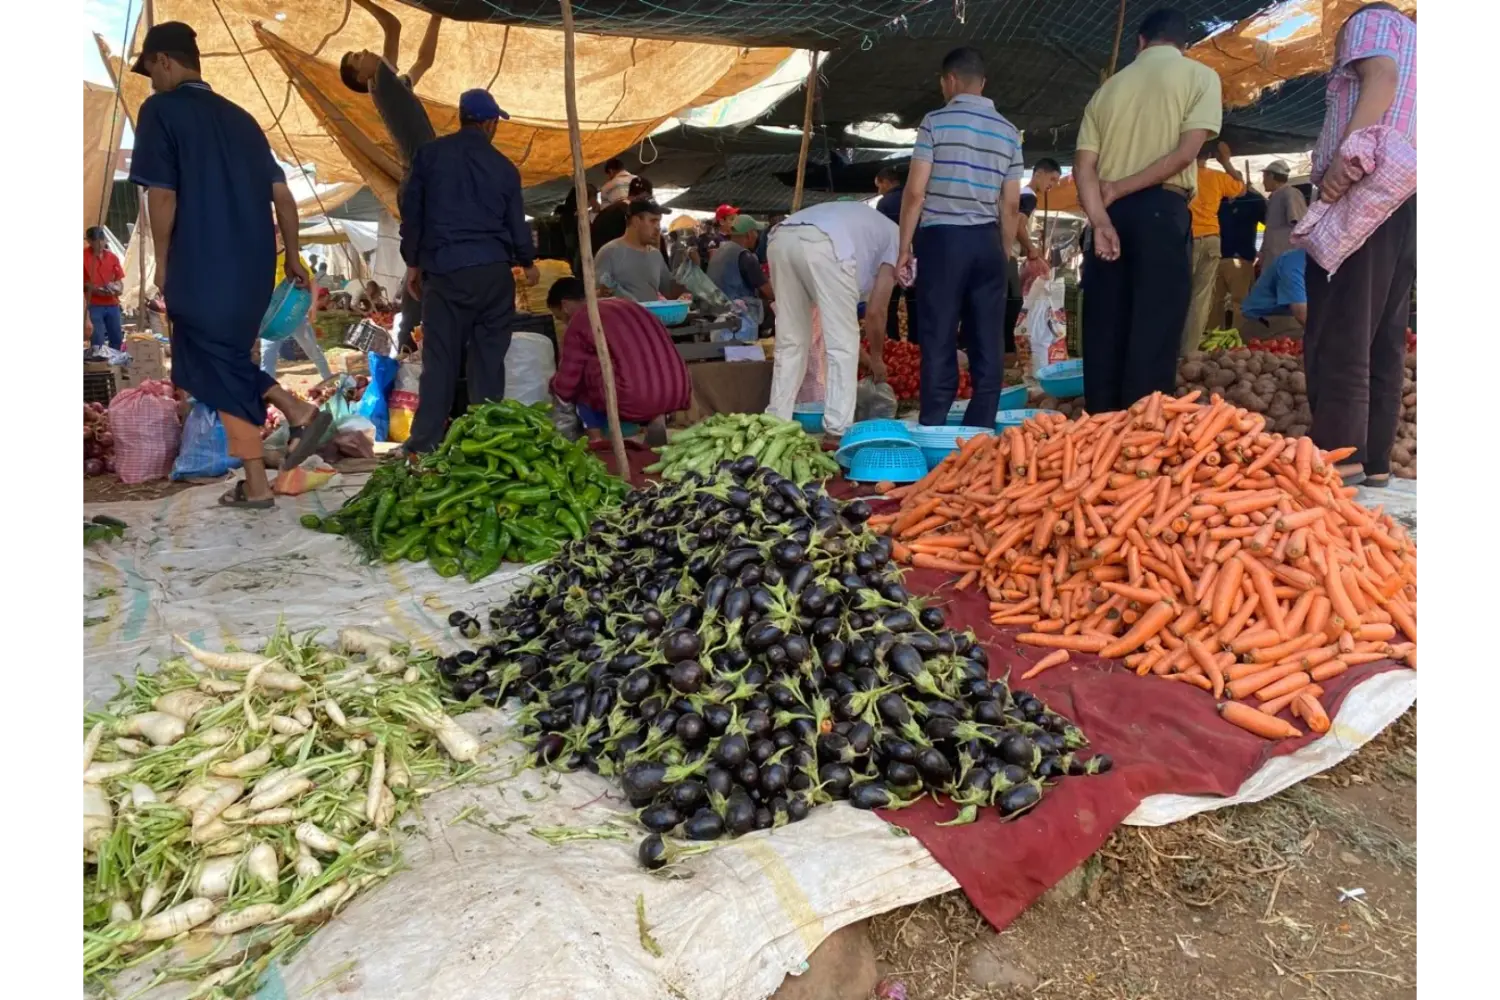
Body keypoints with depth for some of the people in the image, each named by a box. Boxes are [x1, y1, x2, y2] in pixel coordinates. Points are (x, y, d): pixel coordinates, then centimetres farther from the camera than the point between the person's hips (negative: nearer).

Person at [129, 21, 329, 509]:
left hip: (203, 266, -6)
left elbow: (162, 194, -11)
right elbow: (281, 194, 11)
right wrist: (292, 256, 18)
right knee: (225, 358, 22)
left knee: (215, 369, 2)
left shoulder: (160, 110, -4)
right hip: (254, 264, 6)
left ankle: (256, 486, 3)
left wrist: (163, 261, 0)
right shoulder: (238, 116, 15)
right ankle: (300, 412, 6)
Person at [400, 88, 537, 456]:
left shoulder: (429, 154, 7)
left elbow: (411, 210, 7)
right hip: (492, 270, 0)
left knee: (440, 359, 0)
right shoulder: (503, 166, 7)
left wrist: (413, 262, 17)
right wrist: (527, 262, 31)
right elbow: (516, 222, 13)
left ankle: (424, 444, -4)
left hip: (443, 269, 0)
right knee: (488, 358, 5)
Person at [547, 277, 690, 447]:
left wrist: (554, 385, 31)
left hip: (633, 399, -6)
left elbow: (566, 387, 7)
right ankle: (656, 418, 12)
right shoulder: (626, 304, 23)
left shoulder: (578, 321, 4)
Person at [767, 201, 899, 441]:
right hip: (823, 244, -7)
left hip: (781, 238, 7)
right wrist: (877, 358, 32)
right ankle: (838, 428, 1)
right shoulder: (897, 239, 25)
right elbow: (875, 311, 18)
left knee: (790, 341, 15)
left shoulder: (860, 221, 44)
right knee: (843, 343, 4)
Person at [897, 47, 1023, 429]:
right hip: (987, 241, 4)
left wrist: (905, 246, 0)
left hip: (941, 238, -4)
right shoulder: (1009, 132, 12)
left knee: (939, 342, -3)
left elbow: (915, 191, -6)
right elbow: (1011, 206, 11)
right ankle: (979, 431, 7)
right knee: (988, 344, 5)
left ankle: (933, 431, -2)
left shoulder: (936, 121, -1)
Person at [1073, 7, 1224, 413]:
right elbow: (1185, 152, -8)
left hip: (1111, 214, 4)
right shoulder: (1200, 76, 7)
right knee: (1154, 334, -6)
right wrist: (1119, 190, -4)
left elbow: (1084, 164, 3)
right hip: (1162, 210, -4)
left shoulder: (1108, 87, 17)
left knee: (1104, 333, 4)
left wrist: (1100, 221, -8)